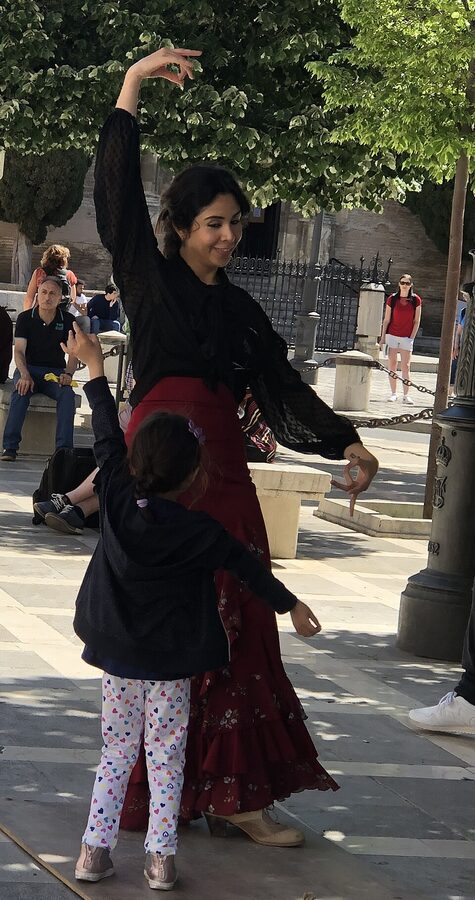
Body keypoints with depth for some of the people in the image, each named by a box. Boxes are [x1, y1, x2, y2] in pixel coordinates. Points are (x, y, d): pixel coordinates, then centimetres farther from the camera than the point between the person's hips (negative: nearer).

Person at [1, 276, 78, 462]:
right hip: (29, 369, -1)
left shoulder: (68, 320, 4)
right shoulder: (25, 318, 0)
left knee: (67, 394, -32)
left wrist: (68, 374, -21)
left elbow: (73, 353, 1)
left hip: (55, 372, 1)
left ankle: (64, 449, -36)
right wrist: (24, 375, -28)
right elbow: (19, 351, -8)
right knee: (21, 390, -34)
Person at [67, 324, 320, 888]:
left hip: (117, 655, 3)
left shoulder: (116, 500, -9)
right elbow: (244, 564, -3)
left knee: (116, 752, 11)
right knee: (166, 758, 5)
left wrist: (94, 367, 12)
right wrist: (289, 604, 11)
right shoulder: (198, 531, -14)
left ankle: (95, 850, 6)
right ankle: (160, 857, 2)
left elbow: (107, 438, 2)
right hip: (172, 661, -3)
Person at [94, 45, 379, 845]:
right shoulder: (149, 278, 4)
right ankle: (148, 792, 0)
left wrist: (344, 443, 1)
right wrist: (130, 90, -10)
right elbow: (117, 196, -5)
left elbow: (283, 387, 12)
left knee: (236, 630, 0)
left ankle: (232, 792, 3)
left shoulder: (240, 310, 16)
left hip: (223, 477, 5)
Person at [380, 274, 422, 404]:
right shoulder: (392, 299, 0)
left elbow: (417, 321, 2)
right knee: (392, 365, 2)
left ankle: (406, 395, -4)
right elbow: (386, 320, 4)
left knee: (406, 366, -4)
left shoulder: (416, 300, -1)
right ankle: (393, 393, 8)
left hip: (407, 338, -1)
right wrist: (383, 338, 2)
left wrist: (412, 337, -4)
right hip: (392, 335, 1)